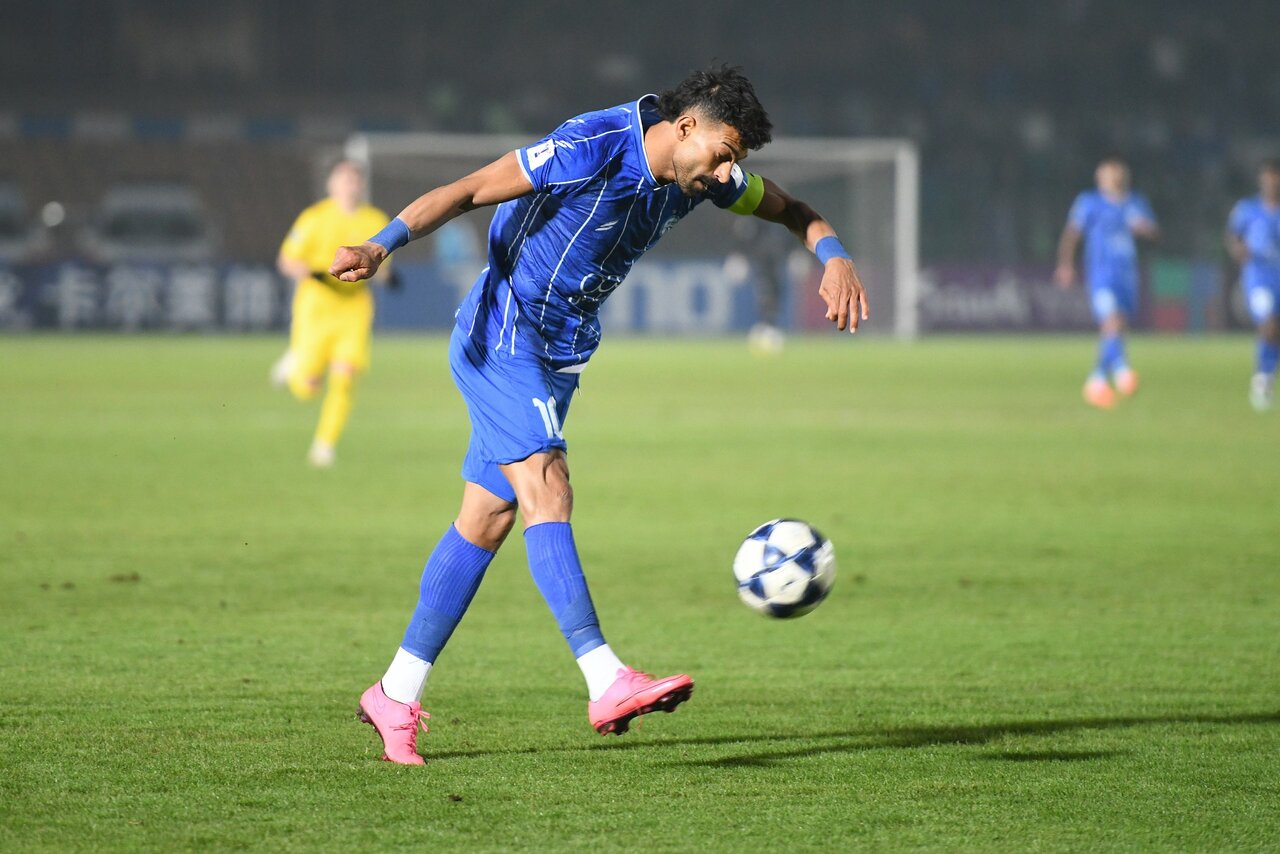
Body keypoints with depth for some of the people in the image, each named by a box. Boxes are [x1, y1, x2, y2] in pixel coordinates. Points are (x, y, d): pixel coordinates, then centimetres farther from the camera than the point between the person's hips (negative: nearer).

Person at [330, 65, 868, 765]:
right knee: (547, 491, -20)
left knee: (485, 522, 7)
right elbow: (467, 191, -24)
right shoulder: (593, 147, -23)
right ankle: (606, 684, -29)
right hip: (502, 335, -8)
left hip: (559, 356, 8)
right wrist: (381, 247, -35)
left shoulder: (703, 176, 0)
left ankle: (396, 696, 13)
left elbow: (791, 211, 14)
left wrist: (835, 258, -7)